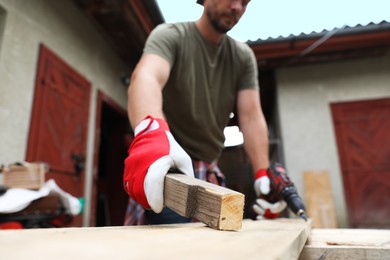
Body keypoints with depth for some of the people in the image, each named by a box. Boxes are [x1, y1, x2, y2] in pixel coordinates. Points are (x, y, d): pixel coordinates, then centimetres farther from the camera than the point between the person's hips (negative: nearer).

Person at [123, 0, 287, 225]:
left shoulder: (244, 57, 6)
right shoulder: (170, 35, -7)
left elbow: (251, 116, -4)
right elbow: (146, 77, -29)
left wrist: (263, 174, -18)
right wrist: (151, 132, -50)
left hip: (210, 175, 5)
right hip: (163, 167, -4)